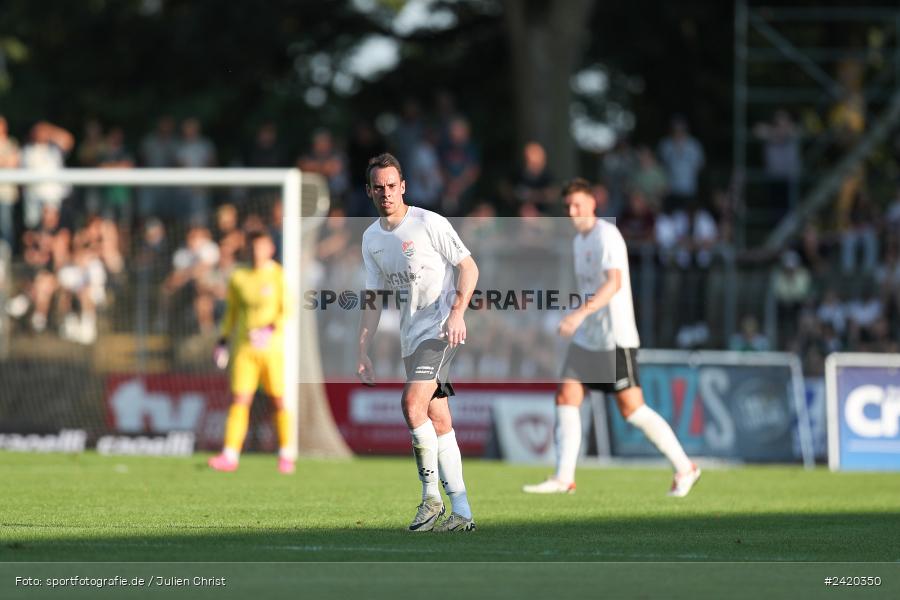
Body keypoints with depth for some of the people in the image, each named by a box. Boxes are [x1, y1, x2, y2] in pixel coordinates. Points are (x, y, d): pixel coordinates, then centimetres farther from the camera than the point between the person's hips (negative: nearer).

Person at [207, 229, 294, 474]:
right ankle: (230, 456, -12)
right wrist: (223, 339, 13)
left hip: (272, 346, -2)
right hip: (244, 346, 2)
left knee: (279, 400, 1)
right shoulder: (238, 277, 7)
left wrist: (271, 329, -22)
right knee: (240, 399, -7)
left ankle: (286, 455, 13)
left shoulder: (278, 276, -3)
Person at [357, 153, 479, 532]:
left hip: (441, 327, -7)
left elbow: (469, 267, -6)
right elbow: (374, 300, 15)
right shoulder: (371, 238, 11)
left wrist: (457, 312, -19)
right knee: (438, 421, 5)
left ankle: (431, 496, -11)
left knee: (412, 404, -22)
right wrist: (363, 353, 9)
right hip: (411, 336, 7)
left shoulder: (429, 223, -8)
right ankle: (461, 512, 7)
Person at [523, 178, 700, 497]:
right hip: (586, 337, 9)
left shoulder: (607, 236, -14)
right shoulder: (580, 240, 16)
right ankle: (564, 478, -6)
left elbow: (614, 282, -28)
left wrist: (581, 313, -39)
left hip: (615, 336, -9)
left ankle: (684, 468, 6)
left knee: (631, 408, -6)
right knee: (566, 398, -5)